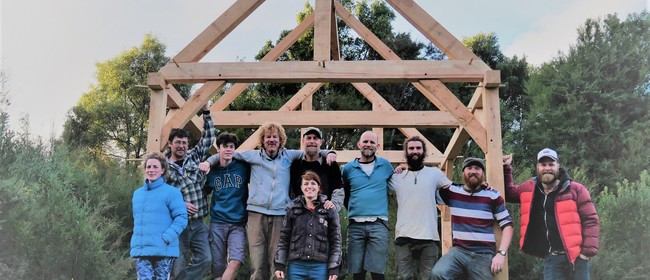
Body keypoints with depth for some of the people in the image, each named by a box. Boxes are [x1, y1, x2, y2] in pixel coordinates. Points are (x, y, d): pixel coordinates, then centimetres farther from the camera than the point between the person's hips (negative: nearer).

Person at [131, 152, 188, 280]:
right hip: (140, 250, 4)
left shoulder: (172, 192, -4)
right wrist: (137, 242, 15)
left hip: (164, 250, -4)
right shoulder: (137, 193, 16)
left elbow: (181, 218, -11)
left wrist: (166, 238, -20)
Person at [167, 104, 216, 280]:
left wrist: (206, 112, 3)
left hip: (198, 223, 4)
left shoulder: (194, 157, 9)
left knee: (205, 259, -4)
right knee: (179, 265, 0)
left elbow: (208, 138, 9)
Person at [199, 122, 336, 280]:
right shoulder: (253, 155, 13)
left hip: (280, 215, 0)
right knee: (257, 264, -5)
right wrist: (208, 162, 8)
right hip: (256, 213, 0)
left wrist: (328, 153, 6)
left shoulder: (289, 155, 15)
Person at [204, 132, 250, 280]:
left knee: (236, 261, -20)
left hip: (238, 223, -1)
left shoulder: (243, 167, 1)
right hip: (217, 222, 1)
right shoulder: (212, 170, 7)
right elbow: (205, 191, 21)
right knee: (218, 265, 2)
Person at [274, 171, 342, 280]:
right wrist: (279, 265, 0)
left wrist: (334, 269, -4)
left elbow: (335, 241, 2)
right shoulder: (293, 210, 6)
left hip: (321, 267, -1)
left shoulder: (330, 210, 3)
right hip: (296, 266, 1)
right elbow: (284, 239, 7)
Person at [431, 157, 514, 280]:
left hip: (484, 255, -1)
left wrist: (501, 253, -7)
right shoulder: (452, 192, 6)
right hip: (459, 251, 1)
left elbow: (507, 225, 4)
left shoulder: (492, 196, 2)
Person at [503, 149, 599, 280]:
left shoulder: (575, 189, 0)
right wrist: (506, 168, 17)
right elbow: (508, 193, 27)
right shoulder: (529, 189, 10)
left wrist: (589, 250, -11)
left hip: (576, 255, -3)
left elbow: (590, 220, -2)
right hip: (551, 259, 3)